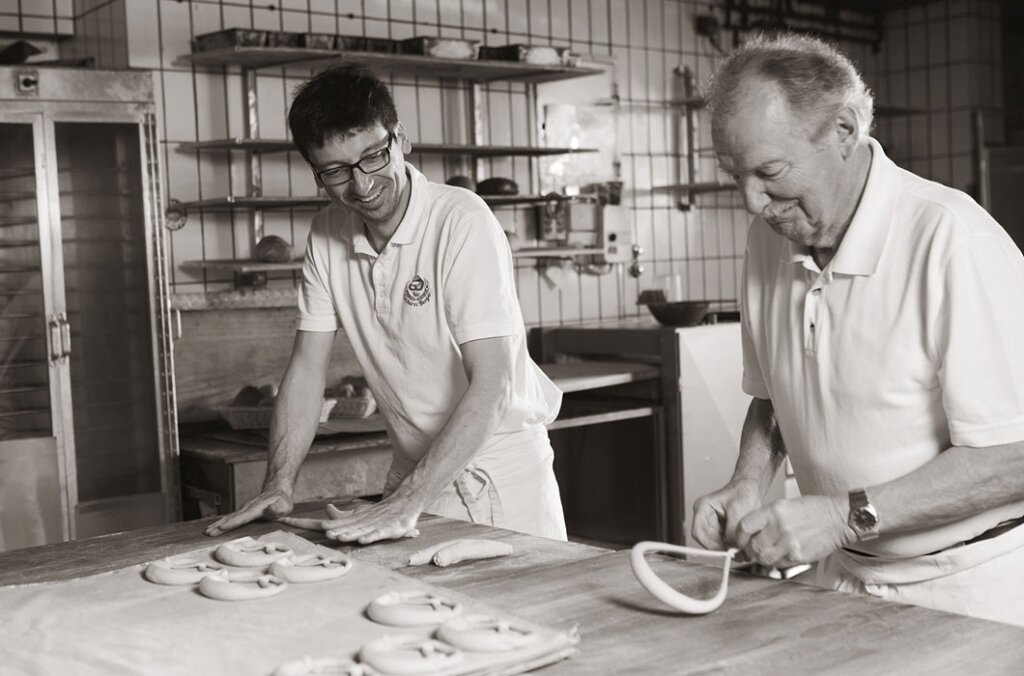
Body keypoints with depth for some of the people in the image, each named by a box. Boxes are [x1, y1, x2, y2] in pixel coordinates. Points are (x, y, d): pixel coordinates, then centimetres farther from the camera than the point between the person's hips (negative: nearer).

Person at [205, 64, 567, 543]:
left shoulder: (463, 221, -21)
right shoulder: (327, 234, -2)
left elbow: (490, 385, -26)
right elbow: (308, 366, 1)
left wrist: (409, 502, -31)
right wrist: (278, 485, -10)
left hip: (499, 464, -4)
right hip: (416, 468, 4)